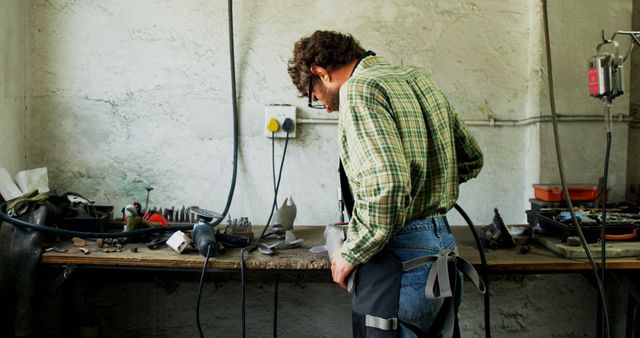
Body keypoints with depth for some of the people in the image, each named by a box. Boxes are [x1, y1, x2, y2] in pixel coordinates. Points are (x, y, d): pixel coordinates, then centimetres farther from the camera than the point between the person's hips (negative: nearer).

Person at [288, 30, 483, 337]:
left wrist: (351, 254, -15)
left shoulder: (358, 89, -15)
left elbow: (387, 183, -28)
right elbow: (471, 158, 18)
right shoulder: (416, 78, 12)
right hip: (441, 246, 9)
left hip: (401, 263, -9)